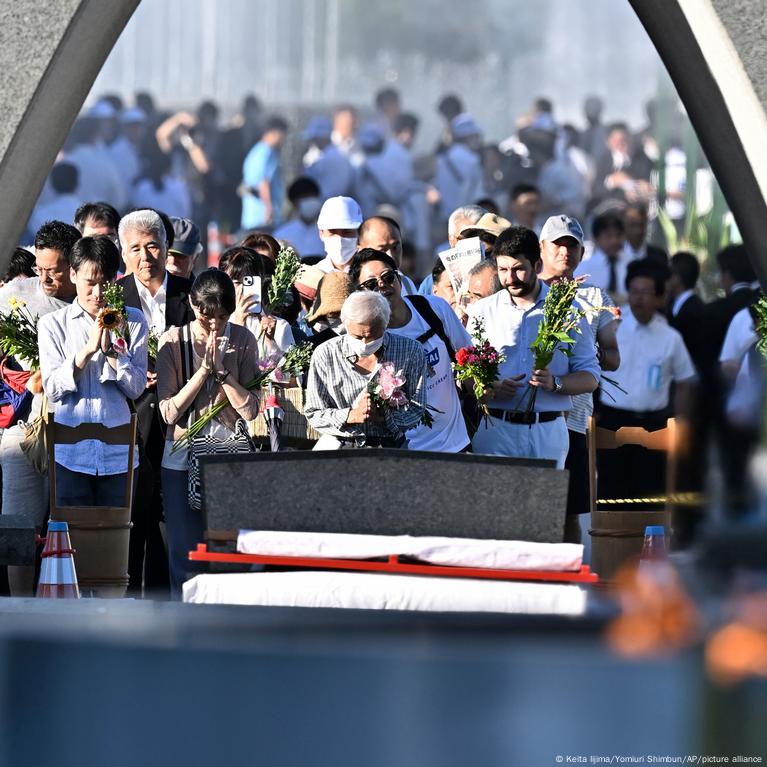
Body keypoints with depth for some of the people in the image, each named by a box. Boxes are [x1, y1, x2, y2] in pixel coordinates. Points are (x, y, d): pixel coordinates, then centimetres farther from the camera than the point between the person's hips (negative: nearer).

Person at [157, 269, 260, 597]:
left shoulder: (242, 340, 3)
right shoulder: (173, 340, 0)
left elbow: (250, 410, -3)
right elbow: (169, 412, -5)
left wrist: (221, 370, -12)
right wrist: (203, 370, -12)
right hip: (182, 459, 0)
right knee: (185, 550, -1)